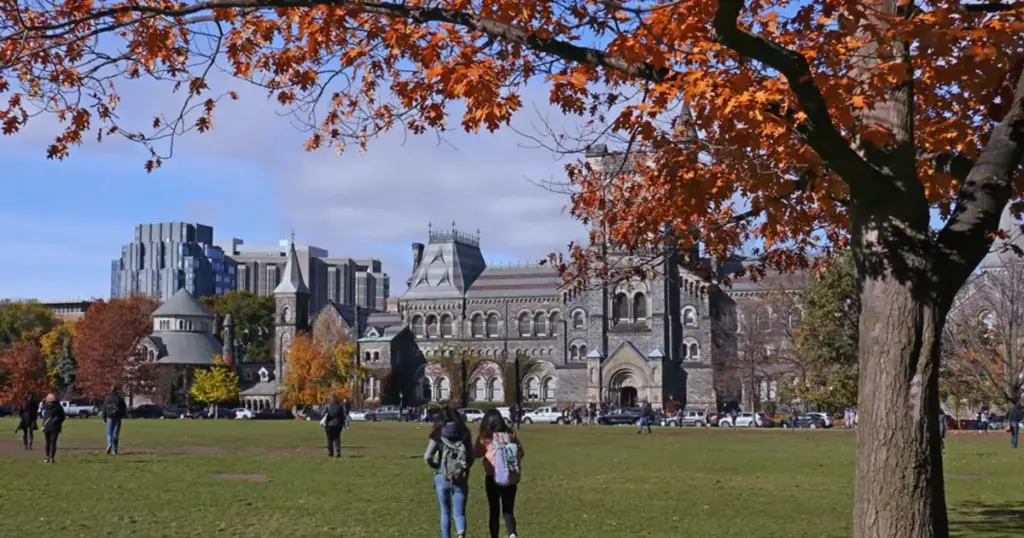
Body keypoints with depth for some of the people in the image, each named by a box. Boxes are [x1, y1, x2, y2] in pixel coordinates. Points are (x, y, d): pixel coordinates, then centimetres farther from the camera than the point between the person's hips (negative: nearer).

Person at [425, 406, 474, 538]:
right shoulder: (465, 435, 3)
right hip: (460, 480, 1)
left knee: (445, 512, 16)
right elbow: (471, 458, 7)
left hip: (442, 478, -1)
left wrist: (436, 467, 9)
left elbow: (427, 457, -9)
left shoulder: (438, 436, -2)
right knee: (459, 513, 3)